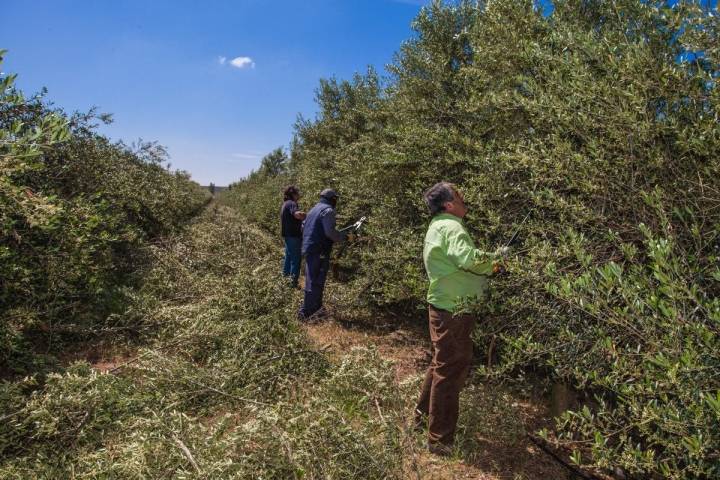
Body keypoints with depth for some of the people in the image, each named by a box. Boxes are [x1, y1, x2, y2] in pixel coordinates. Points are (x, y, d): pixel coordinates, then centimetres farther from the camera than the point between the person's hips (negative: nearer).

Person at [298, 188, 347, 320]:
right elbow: (330, 232, -21)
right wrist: (344, 237, -6)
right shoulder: (328, 210, -11)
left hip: (307, 249, 10)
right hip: (319, 252, -10)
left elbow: (303, 227, 23)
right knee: (315, 283, -6)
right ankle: (305, 312, -5)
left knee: (313, 280, 19)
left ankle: (316, 306, 31)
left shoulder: (314, 209, 18)